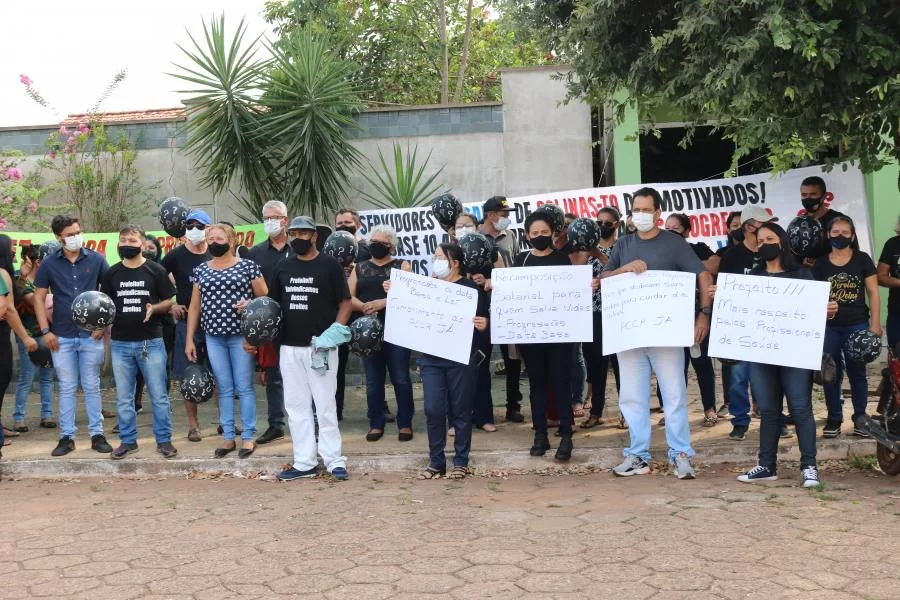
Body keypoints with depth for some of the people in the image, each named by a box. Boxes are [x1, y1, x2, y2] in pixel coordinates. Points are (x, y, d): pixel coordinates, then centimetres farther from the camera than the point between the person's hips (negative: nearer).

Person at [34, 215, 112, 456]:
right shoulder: (49, 264, 0)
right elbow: (39, 298, 4)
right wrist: (46, 331, -2)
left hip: (91, 335, -1)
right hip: (62, 337, 1)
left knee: (92, 387, 7)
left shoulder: (96, 260, -1)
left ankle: (97, 435, 13)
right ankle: (66, 437, 15)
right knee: (67, 388, 7)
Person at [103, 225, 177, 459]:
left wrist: (154, 308, -17)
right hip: (121, 343, 3)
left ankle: (164, 440, 11)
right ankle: (128, 440, 21)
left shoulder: (156, 271, -1)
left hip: (151, 342, -3)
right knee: (123, 398, 10)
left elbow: (168, 302, 3)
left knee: (159, 395, 2)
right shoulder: (111, 274, 7)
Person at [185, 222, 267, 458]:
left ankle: (249, 437, 9)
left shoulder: (248, 266, -2)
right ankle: (228, 437, 15)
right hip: (214, 337, 4)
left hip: (241, 335, -3)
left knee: (244, 387, 0)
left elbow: (264, 297, 1)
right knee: (224, 388, 8)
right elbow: (194, 307, 12)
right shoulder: (201, 270, 9)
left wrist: (251, 304, -20)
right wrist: (189, 340, 9)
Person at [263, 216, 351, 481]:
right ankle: (304, 462, 16)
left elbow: (345, 302, -2)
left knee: (325, 405, -1)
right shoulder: (282, 268, 11)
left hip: (321, 347, -5)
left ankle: (334, 460, 8)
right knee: (296, 406, 8)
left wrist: (334, 332, -14)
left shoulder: (329, 265, -2)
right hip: (290, 347, 5)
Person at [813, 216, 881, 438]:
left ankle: (860, 419, 16)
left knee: (857, 372, 6)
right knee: (831, 374, 5)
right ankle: (834, 420, 14)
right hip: (828, 326, 1)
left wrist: (875, 324, -5)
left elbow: (873, 293, 2)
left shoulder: (862, 259, 2)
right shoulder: (821, 263, 5)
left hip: (857, 325, -1)